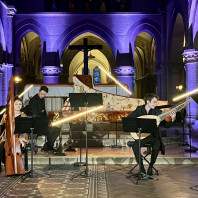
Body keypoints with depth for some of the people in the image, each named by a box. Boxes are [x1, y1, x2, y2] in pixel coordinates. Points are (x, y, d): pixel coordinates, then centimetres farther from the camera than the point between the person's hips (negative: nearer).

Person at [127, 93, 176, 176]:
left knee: (156, 147, -31)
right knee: (135, 146, -29)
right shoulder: (139, 109, 0)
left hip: (153, 136, 0)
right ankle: (141, 168, -11)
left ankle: (150, 167, -7)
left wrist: (172, 119, -17)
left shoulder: (157, 111, -1)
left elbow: (166, 125, 1)